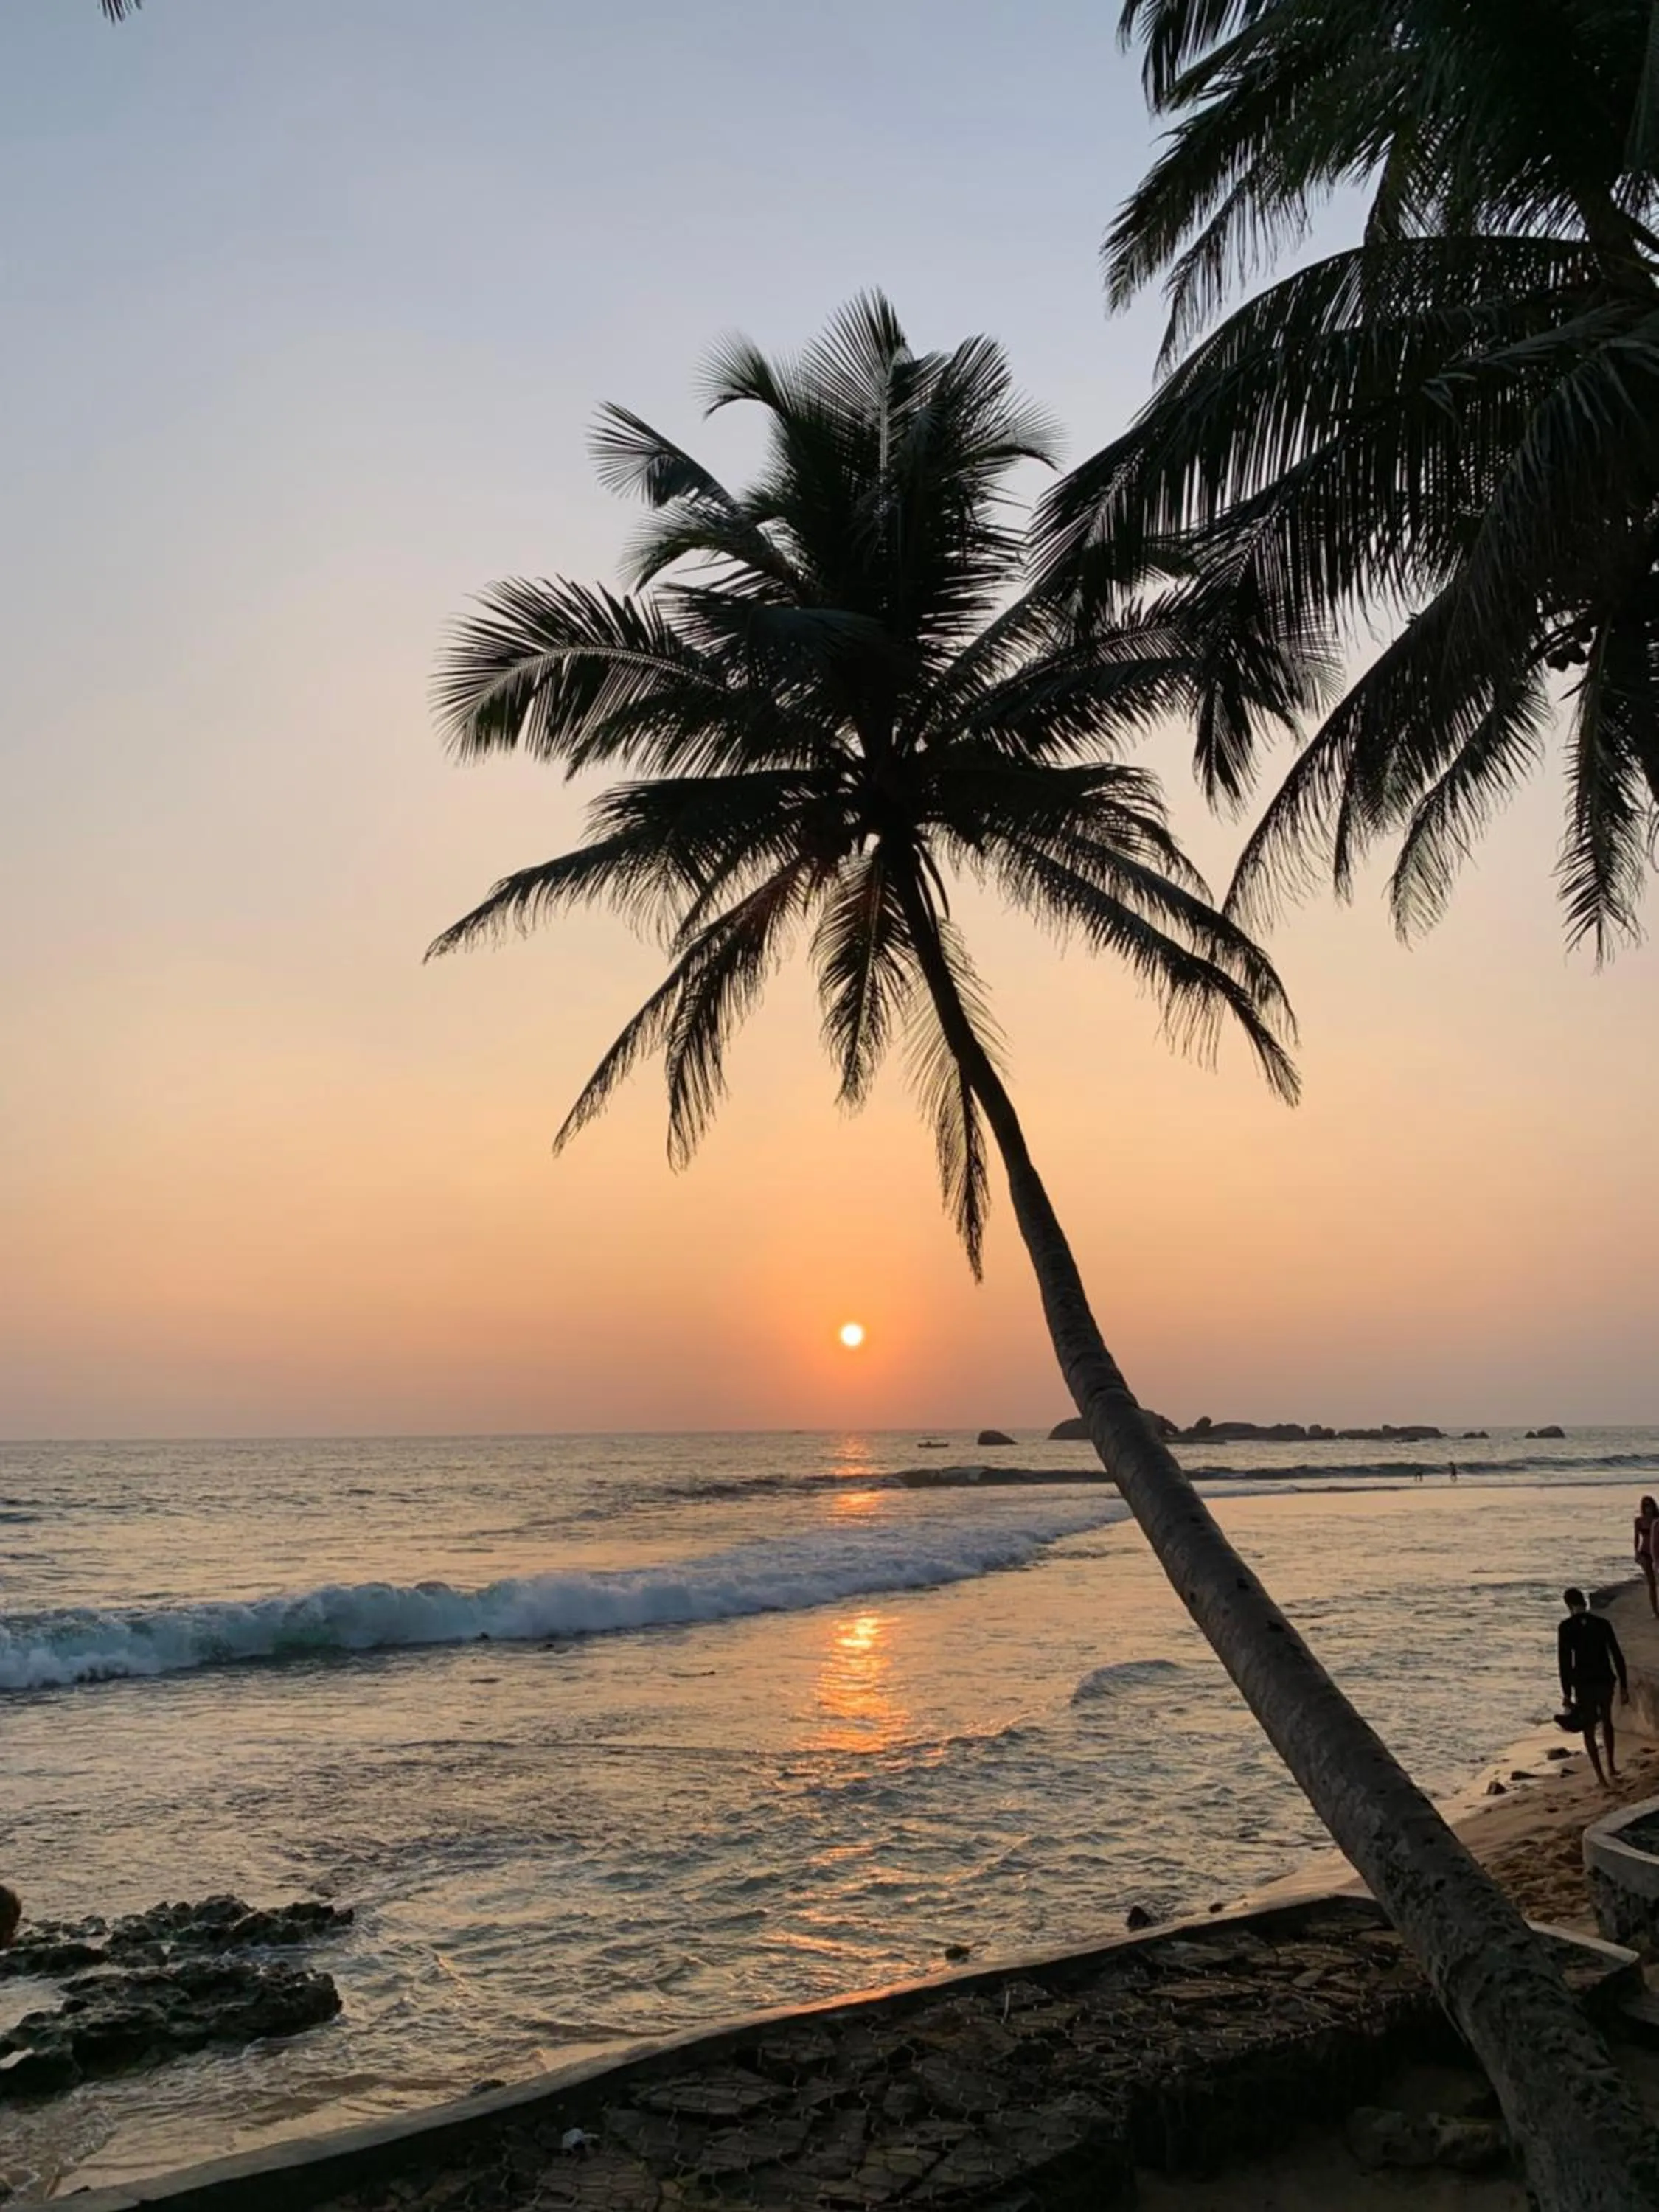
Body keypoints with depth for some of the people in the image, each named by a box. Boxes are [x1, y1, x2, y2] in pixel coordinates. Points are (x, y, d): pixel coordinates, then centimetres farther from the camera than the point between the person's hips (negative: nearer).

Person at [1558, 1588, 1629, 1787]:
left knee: (1589, 1730, 12)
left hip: (1583, 1684, -3)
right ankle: (1611, 1766, 33)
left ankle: (1600, 1776, 7)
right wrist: (1624, 1686, 6)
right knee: (1606, 1721, 30)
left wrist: (1566, 1694, -6)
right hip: (1605, 1681, 3)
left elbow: (1565, 1662, -12)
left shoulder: (1565, 1627, -9)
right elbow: (1617, 1656, -1)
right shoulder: (1603, 1623, 0)